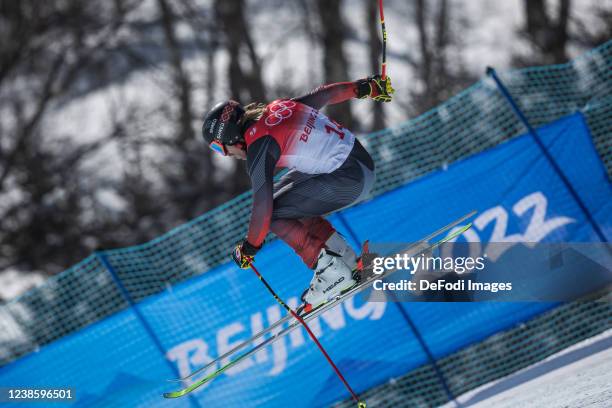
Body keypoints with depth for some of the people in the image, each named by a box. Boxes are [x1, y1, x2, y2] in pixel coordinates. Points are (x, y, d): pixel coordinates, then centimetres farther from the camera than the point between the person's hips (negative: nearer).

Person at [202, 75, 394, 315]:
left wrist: (250, 247, -3)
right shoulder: (276, 108, 9)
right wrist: (363, 87, 36)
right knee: (282, 196, 20)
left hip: (349, 179, -10)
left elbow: (263, 205, -16)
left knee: (274, 214, -6)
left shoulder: (258, 144, -14)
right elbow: (324, 95, 21)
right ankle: (346, 259, 18)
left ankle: (332, 273, -4)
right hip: (360, 158, 10)